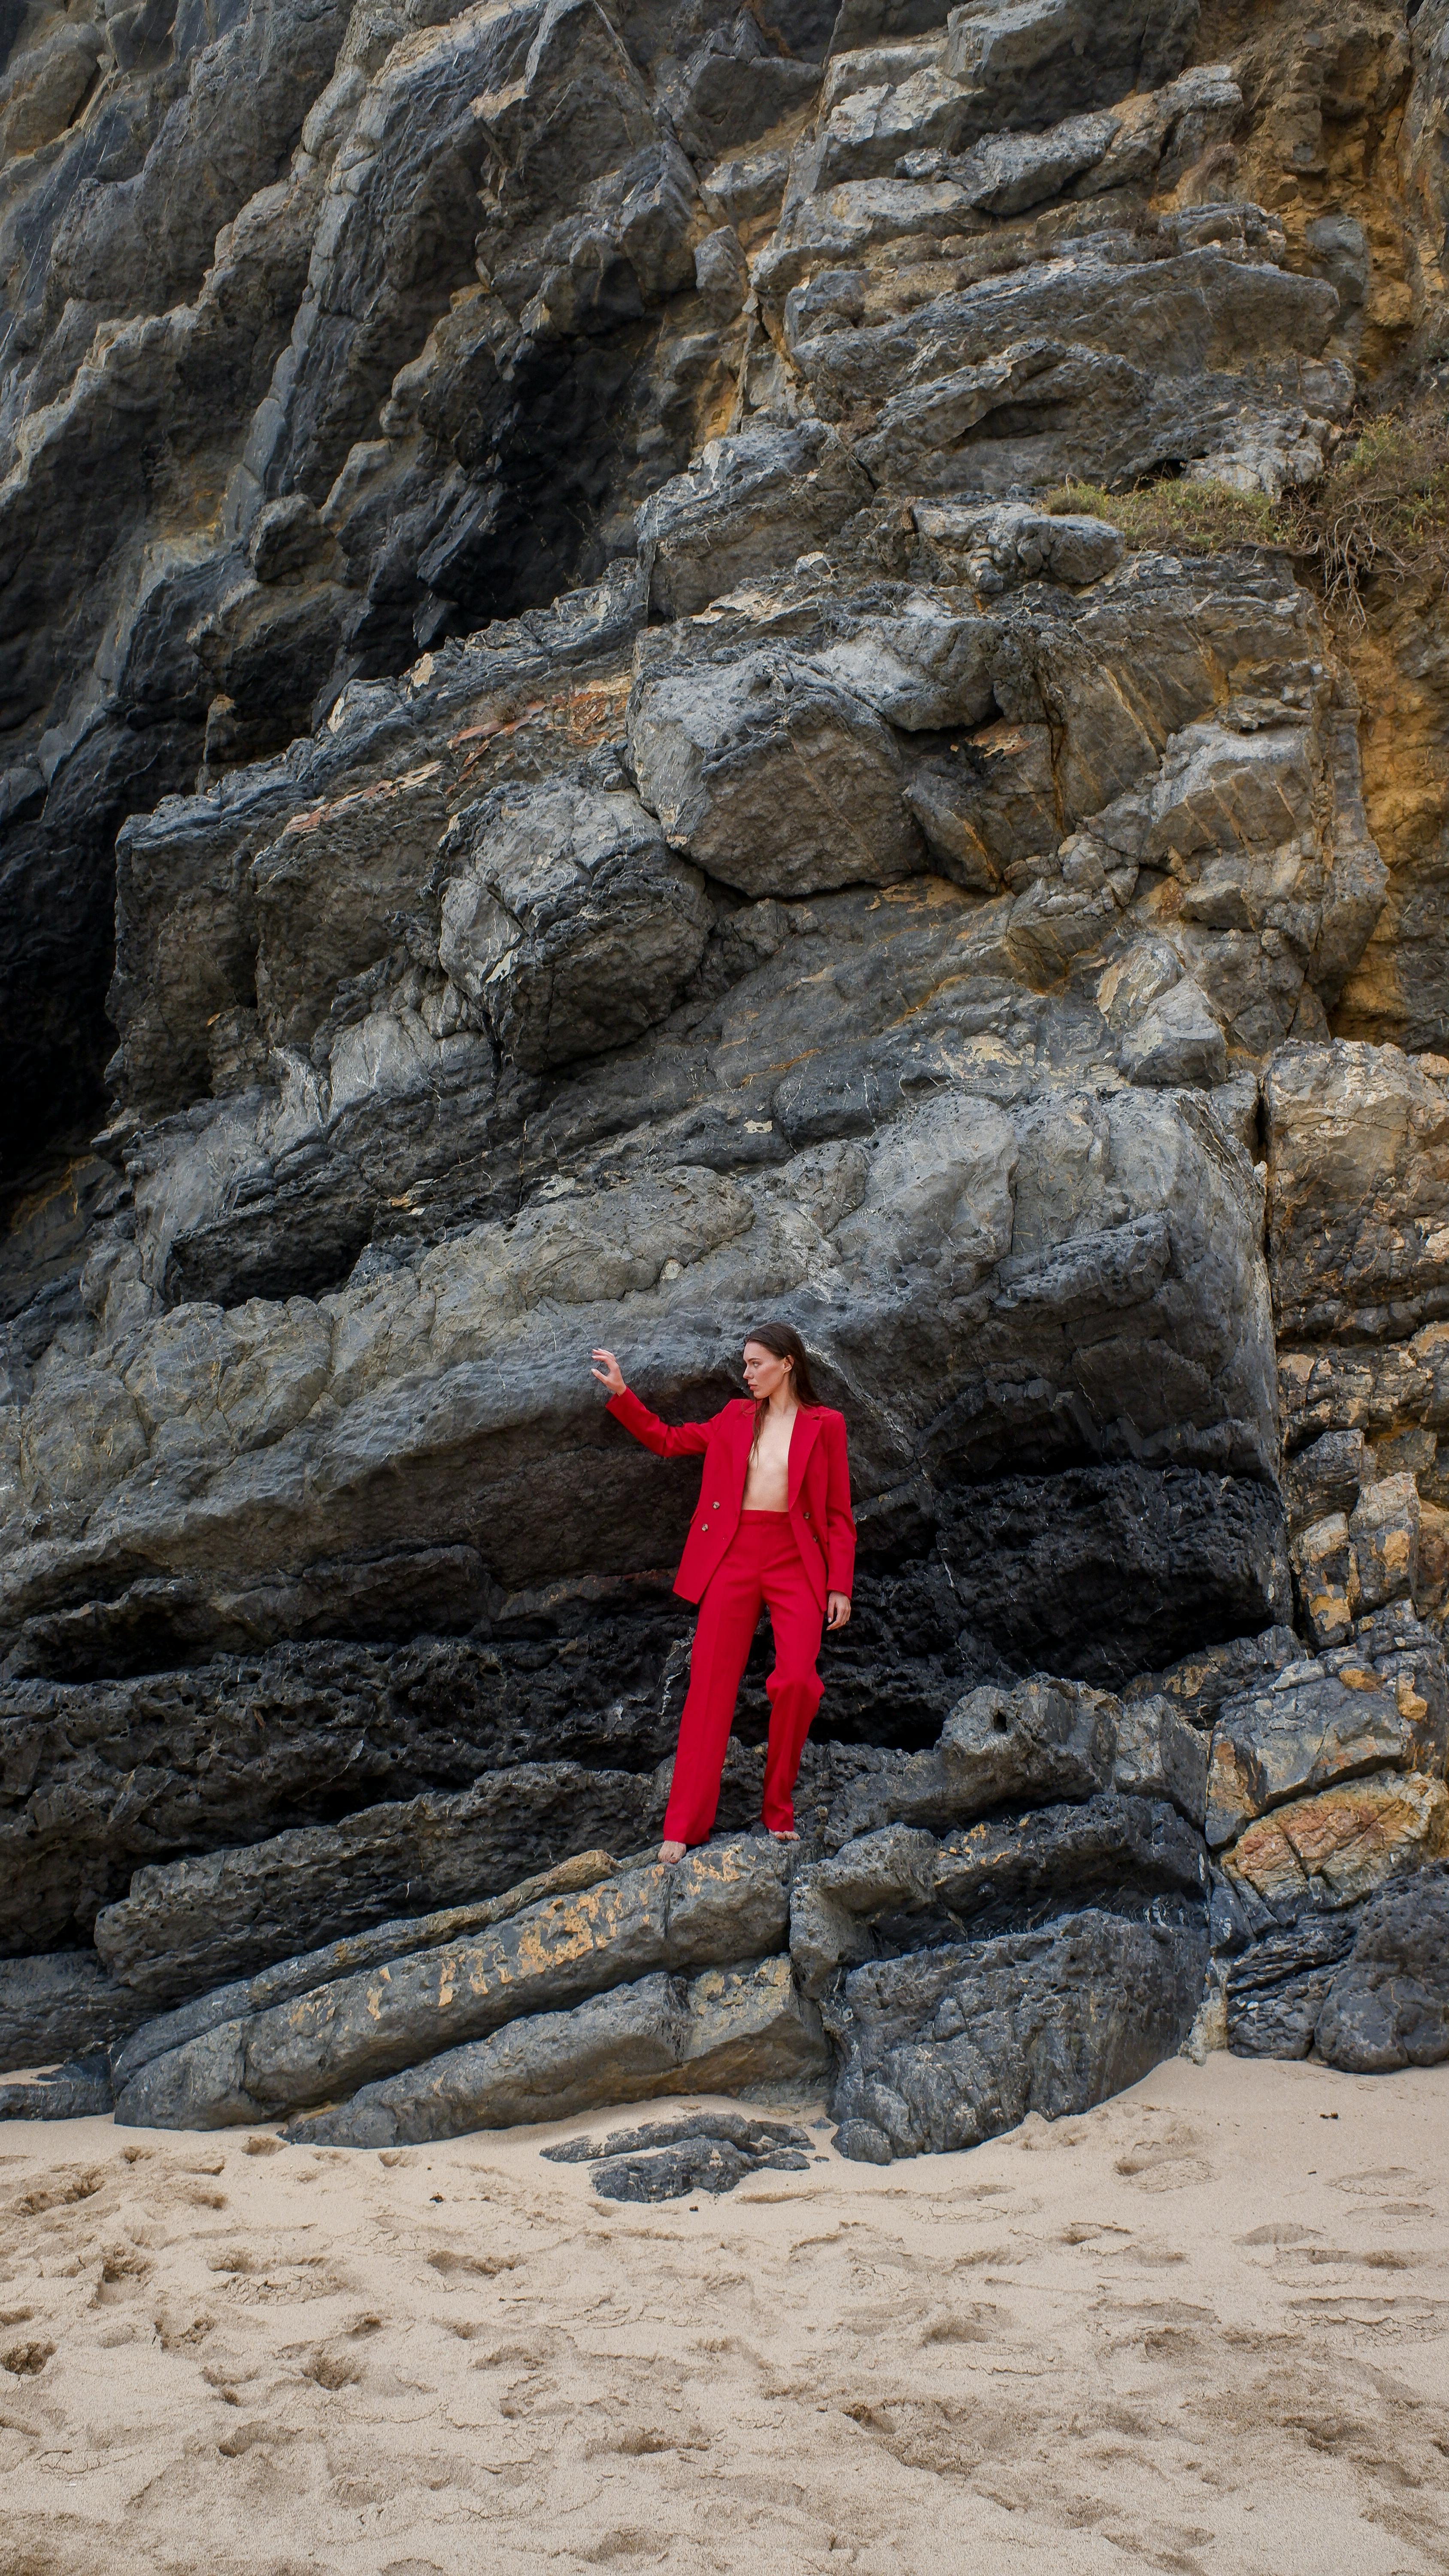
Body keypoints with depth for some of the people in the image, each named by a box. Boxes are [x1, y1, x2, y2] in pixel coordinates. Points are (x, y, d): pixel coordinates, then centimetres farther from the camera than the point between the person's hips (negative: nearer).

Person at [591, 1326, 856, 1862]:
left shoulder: (825, 1425, 6)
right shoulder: (737, 1417, 15)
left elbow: (839, 1515, 4)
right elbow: (667, 1440, 23)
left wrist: (840, 1585, -3)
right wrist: (621, 1393, 15)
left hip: (795, 1561, -3)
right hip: (734, 1557, 3)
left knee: (797, 1681, -18)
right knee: (710, 1686, -3)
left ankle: (780, 1813, 1)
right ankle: (683, 1827, -1)